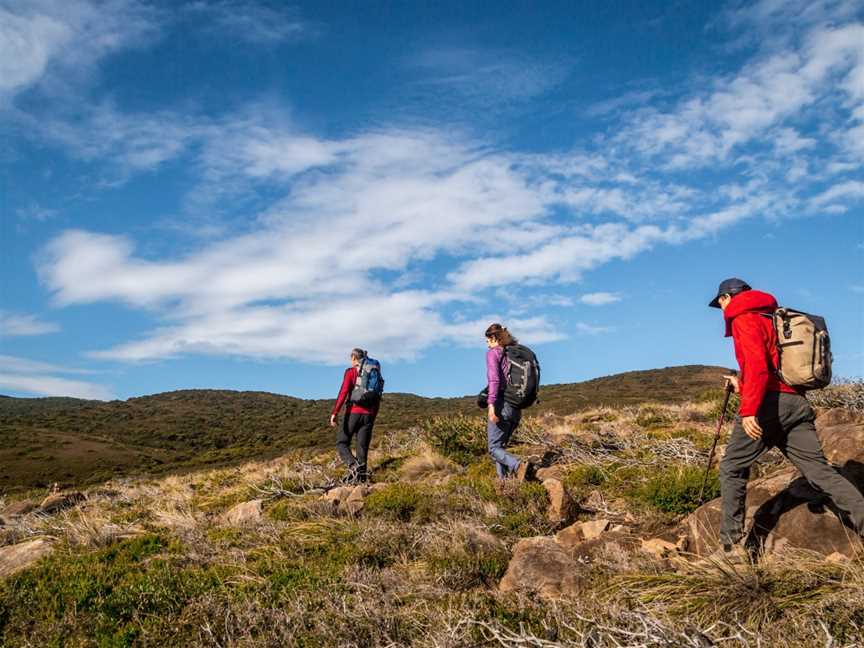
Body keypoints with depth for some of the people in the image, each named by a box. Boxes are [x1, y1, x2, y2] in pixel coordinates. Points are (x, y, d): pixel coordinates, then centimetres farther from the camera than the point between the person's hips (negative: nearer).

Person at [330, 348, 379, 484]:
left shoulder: (351, 372, -2)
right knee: (363, 447, 7)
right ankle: (361, 476, 1)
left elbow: (343, 392, -14)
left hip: (353, 413, -4)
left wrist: (334, 413, -15)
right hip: (368, 415, 5)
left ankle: (353, 466, -20)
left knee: (341, 443, 5)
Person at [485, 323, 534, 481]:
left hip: (502, 405, -7)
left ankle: (519, 465, -26)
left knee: (494, 448, -2)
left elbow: (494, 379, -16)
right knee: (501, 446, 17)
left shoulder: (493, 353, -3)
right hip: (516, 408, 7)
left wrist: (491, 405, -22)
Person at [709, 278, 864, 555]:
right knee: (820, 470, 4)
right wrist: (742, 385, 32)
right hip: (797, 403, 8)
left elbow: (757, 365, -18)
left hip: (768, 404, -8)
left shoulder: (744, 319, -3)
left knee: (732, 468, 2)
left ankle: (731, 542, 3)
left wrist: (748, 410, -25)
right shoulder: (771, 319, 25)